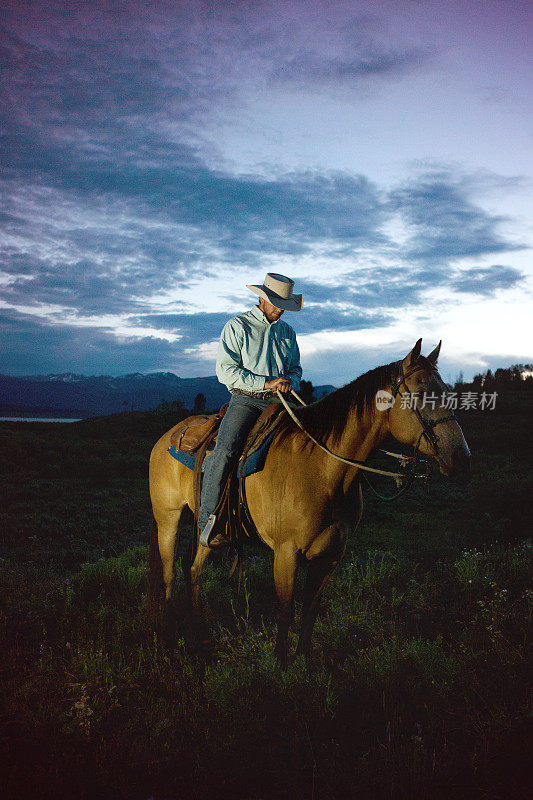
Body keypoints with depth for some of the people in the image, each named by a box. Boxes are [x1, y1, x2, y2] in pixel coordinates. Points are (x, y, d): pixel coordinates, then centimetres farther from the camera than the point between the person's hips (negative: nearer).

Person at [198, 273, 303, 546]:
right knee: (225, 449, -26)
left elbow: (295, 369, 23)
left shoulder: (287, 332, 18)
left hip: (279, 402, 5)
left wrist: (290, 382, -3)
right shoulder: (237, 326, 1)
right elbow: (225, 371, -7)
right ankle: (208, 517, -18)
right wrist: (266, 383, -14)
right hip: (246, 400, -5)